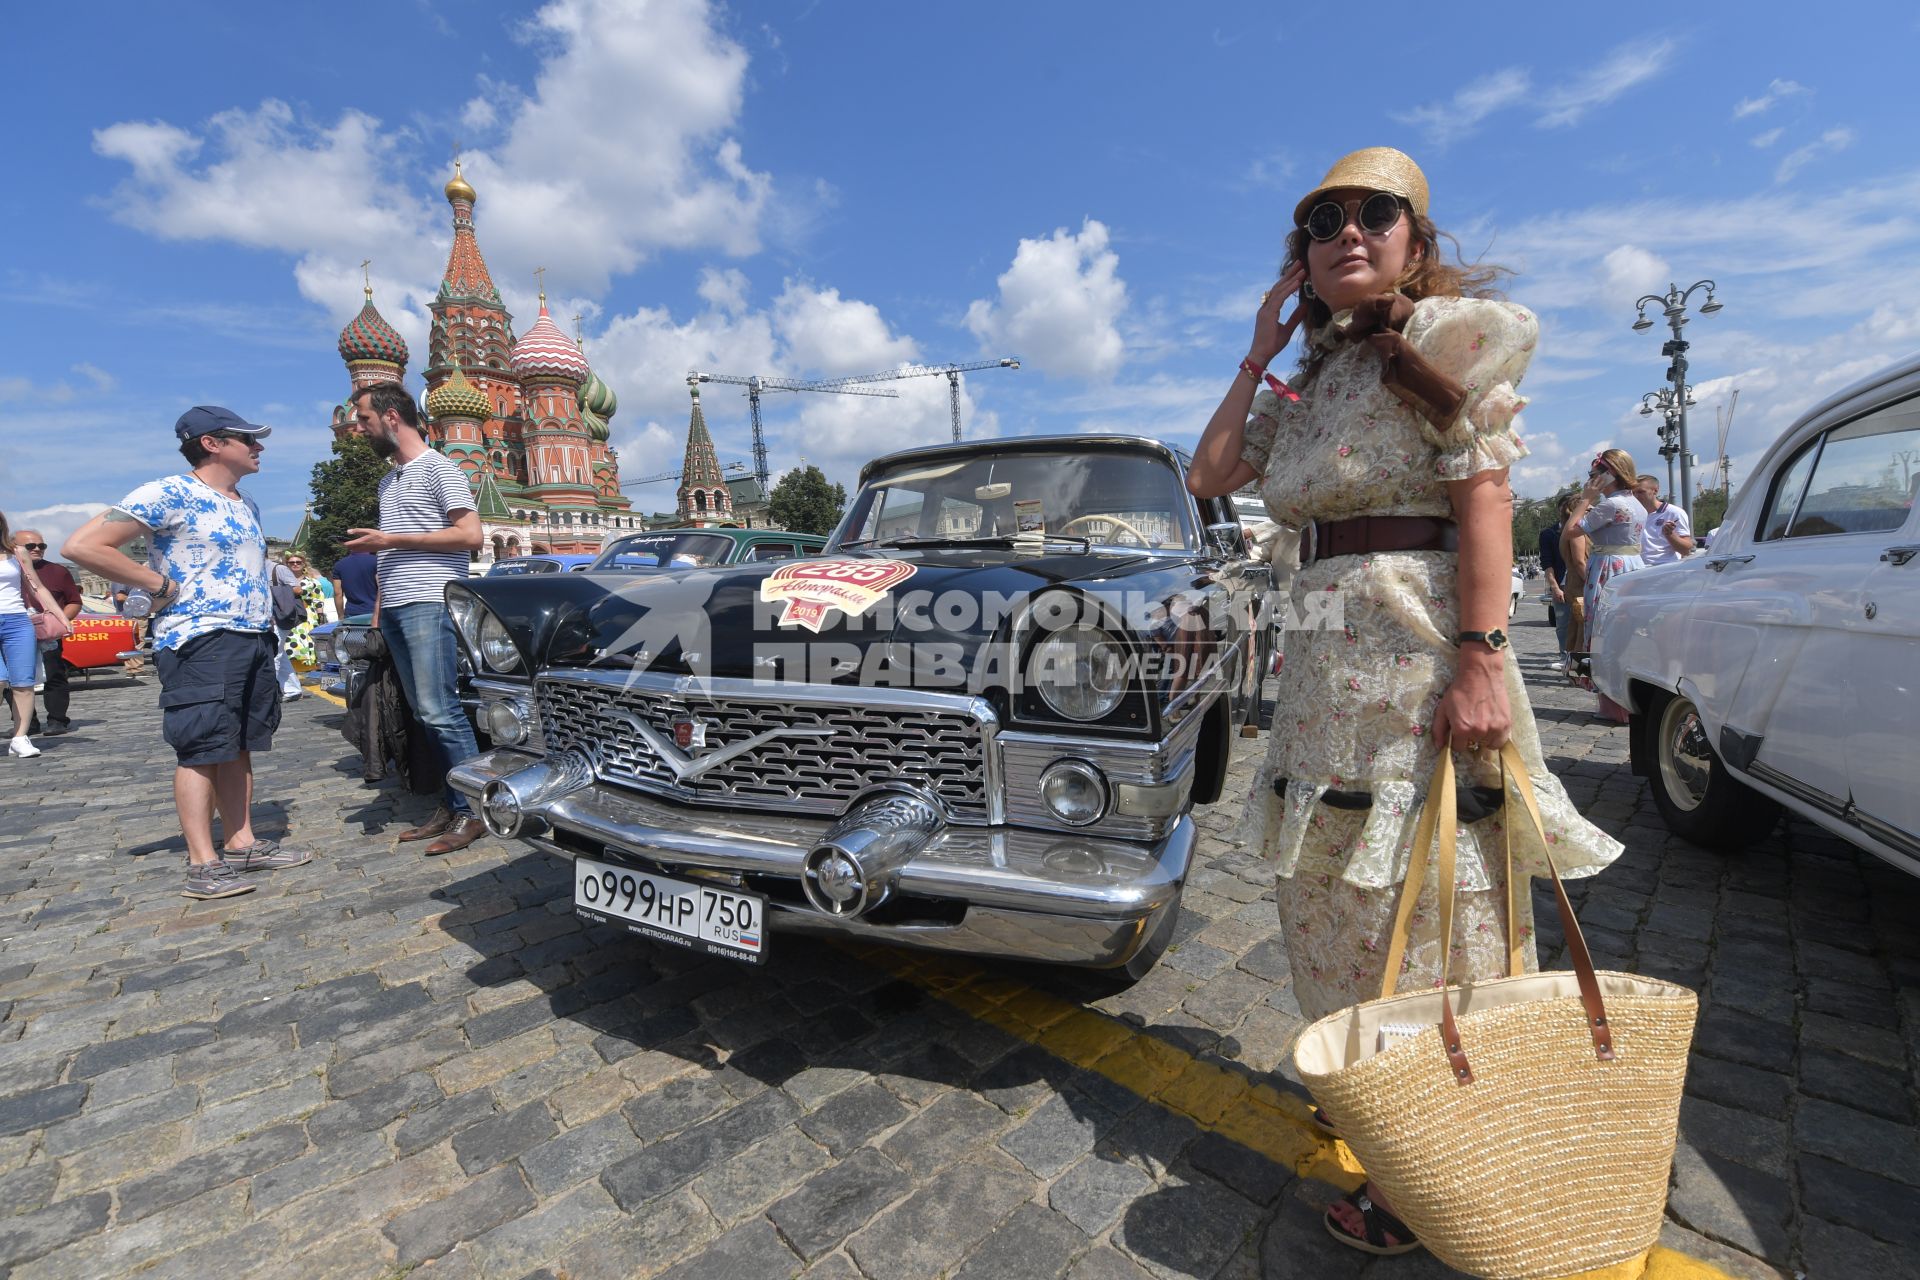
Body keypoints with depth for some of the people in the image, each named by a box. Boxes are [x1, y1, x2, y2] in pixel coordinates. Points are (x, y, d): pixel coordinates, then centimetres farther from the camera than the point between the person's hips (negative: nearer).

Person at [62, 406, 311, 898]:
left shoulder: (247, 505, 17)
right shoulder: (168, 494, -8)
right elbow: (83, 546, -13)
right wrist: (162, 585, -13)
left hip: (254, 639, 8)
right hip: (199, 641, -8)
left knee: (239, 746, 10)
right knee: (203, 750, -5)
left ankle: (241, 843, 17)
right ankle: (202, 864, 0)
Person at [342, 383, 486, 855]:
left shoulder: (438, 467, -1)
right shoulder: (389, 481, 25)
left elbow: (470, 535, -12)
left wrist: (391, 540, -11)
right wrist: (377, 611, 18)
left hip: (429, 604, -8)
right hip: (395, 609, 9)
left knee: (440, 711, -12)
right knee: (425, 714, 6)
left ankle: (473, 812, -6)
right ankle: (450, 807, 11)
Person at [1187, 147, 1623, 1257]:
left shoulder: (1450, 330, 1)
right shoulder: (1307, 385, 19)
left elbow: (1484, 492, -9)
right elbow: (1209, 475, 14)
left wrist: (1480, 657, -19)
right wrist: (1261, 350, 15)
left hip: (1420, 654, -7)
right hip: (1322, 664, 7)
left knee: (1428, 908, 0)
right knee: (1338, 892, 15)